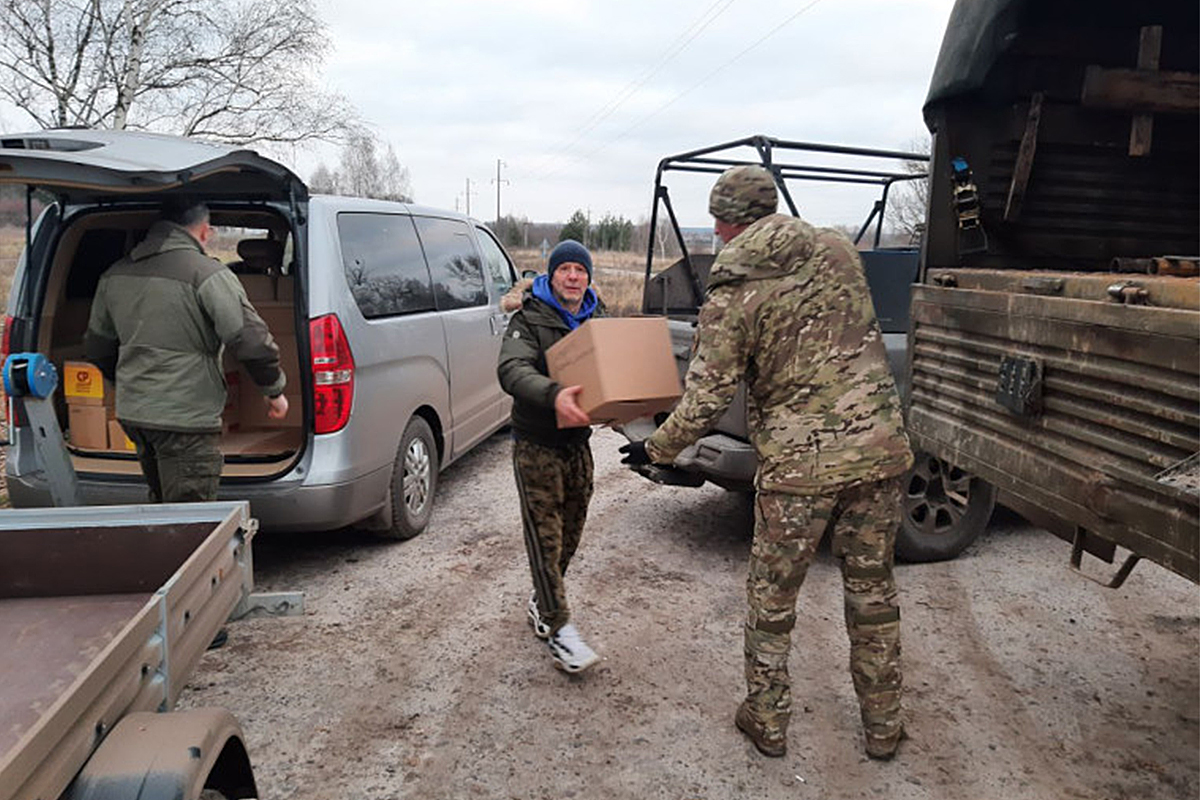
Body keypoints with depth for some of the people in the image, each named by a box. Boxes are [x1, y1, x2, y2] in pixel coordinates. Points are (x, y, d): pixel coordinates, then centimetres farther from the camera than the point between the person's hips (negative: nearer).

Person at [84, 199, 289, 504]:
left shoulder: (115, 274, 10)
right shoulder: (208, 275, -14)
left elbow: (96, 347, 20)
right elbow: (252, 342, -18)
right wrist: (274, 391, -3)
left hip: (131, 413, 8)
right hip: (185, 420, -8)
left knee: (163, 503, 24)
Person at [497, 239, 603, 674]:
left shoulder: (594, 323, 10)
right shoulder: (528, 320, -10)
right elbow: (512, 370, -28)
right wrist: (553, 395, -47)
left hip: (578, 443, 6)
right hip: (536, 446, -6)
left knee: (570, 533, 15)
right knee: (545, 537, -5)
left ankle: (541, 604, 35)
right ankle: (559, 631, 3)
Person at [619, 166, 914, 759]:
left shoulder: (731, 296, -9)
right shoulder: (837, 252, 5)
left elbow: (706, 399, -9)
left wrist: (657, 450, 6)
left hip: (798, 464, -4)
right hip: (878, 447, 5)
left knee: (771, 597, 15)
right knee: (872, 590, 18)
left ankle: (768, 721, 29)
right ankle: (882, 726, 32)